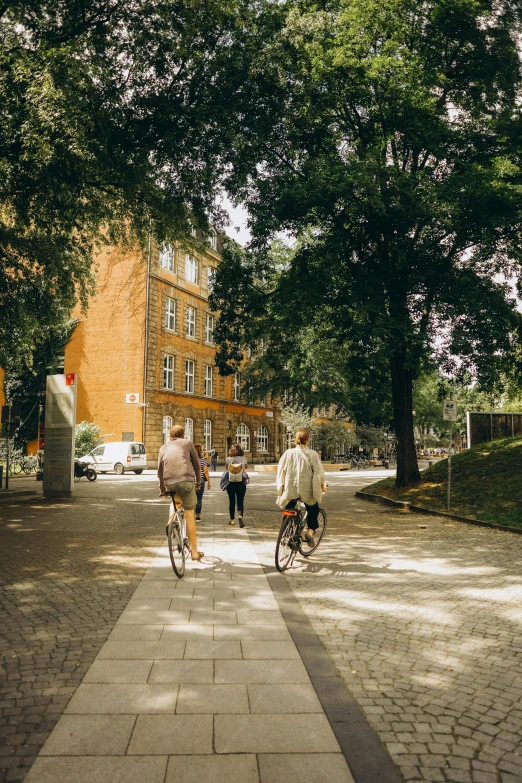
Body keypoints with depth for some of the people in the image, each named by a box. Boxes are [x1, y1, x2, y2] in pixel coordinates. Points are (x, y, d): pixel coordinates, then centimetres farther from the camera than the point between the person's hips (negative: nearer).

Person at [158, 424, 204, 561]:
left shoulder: (164, 447, 20)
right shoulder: (187, 443, 13)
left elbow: (160, 470, 20)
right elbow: (196, 464, 14)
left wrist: (162, 489, 28)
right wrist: (198, 482, 24)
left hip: (169, 483, 3)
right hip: (186, 480, -3)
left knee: (176, 501, 36)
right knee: (189, 515, 3)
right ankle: (194, 552, 6)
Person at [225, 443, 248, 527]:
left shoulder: (228, 459, -8)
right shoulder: (243, 459, -7)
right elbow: (246, 467, 14)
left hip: (231, 484, 1)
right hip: (241, 484, -1)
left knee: (231, 502, 14)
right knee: (240, 502, 3)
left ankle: (232, 520, 23)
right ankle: (240, 516, -21)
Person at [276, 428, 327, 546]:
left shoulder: (288, 453, -2)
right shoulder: (312, 454, -7)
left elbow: (281, 470, 1)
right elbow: (319, 472, -5)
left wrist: (280, 486, 13)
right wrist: (322, 486, 11)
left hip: (290, 490, 2)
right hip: (307, 490, -1)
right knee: (313, 510, 22)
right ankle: (310, 530, 4)